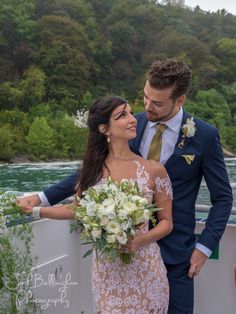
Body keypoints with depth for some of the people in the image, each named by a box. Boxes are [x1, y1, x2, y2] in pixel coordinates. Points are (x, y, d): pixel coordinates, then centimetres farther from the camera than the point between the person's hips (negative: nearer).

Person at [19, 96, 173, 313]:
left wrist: (139, 241, -17)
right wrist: (36, 211, 7)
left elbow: (166, 222, -1)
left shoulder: (153, 170, -7)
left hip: (144, 268, -1)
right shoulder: (94, 168, -2)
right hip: (106, 268, 1)